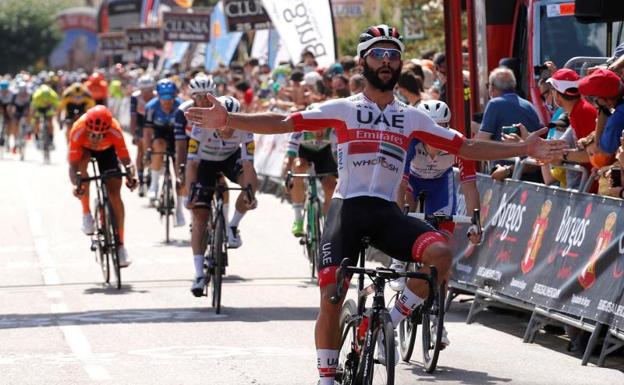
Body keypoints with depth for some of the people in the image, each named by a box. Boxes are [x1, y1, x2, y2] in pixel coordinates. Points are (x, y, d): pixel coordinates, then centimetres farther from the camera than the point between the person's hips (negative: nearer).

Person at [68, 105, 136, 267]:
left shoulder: (114, 131, -38)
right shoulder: (78, 131, -39)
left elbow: (125, 160, -34)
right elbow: (73, 166, -38)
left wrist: (130, 177, -54)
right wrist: (76, 185, -56)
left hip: (107, 150, 0)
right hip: (84, 148, 0)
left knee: (114, 194, -12)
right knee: (82, 161, -35)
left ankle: (121, 244, -2)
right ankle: (86, 213, -18)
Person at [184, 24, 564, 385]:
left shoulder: (412, 118, 12)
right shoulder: (343, 109, 4)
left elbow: (466, 146, 9)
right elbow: (283, 123, -5)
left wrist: (524, 149, 1)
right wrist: (228, 120, -18)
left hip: (388, 211, 2)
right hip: (348, 208, -2)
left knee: (440, 253, -25)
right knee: (331, 296, -10)